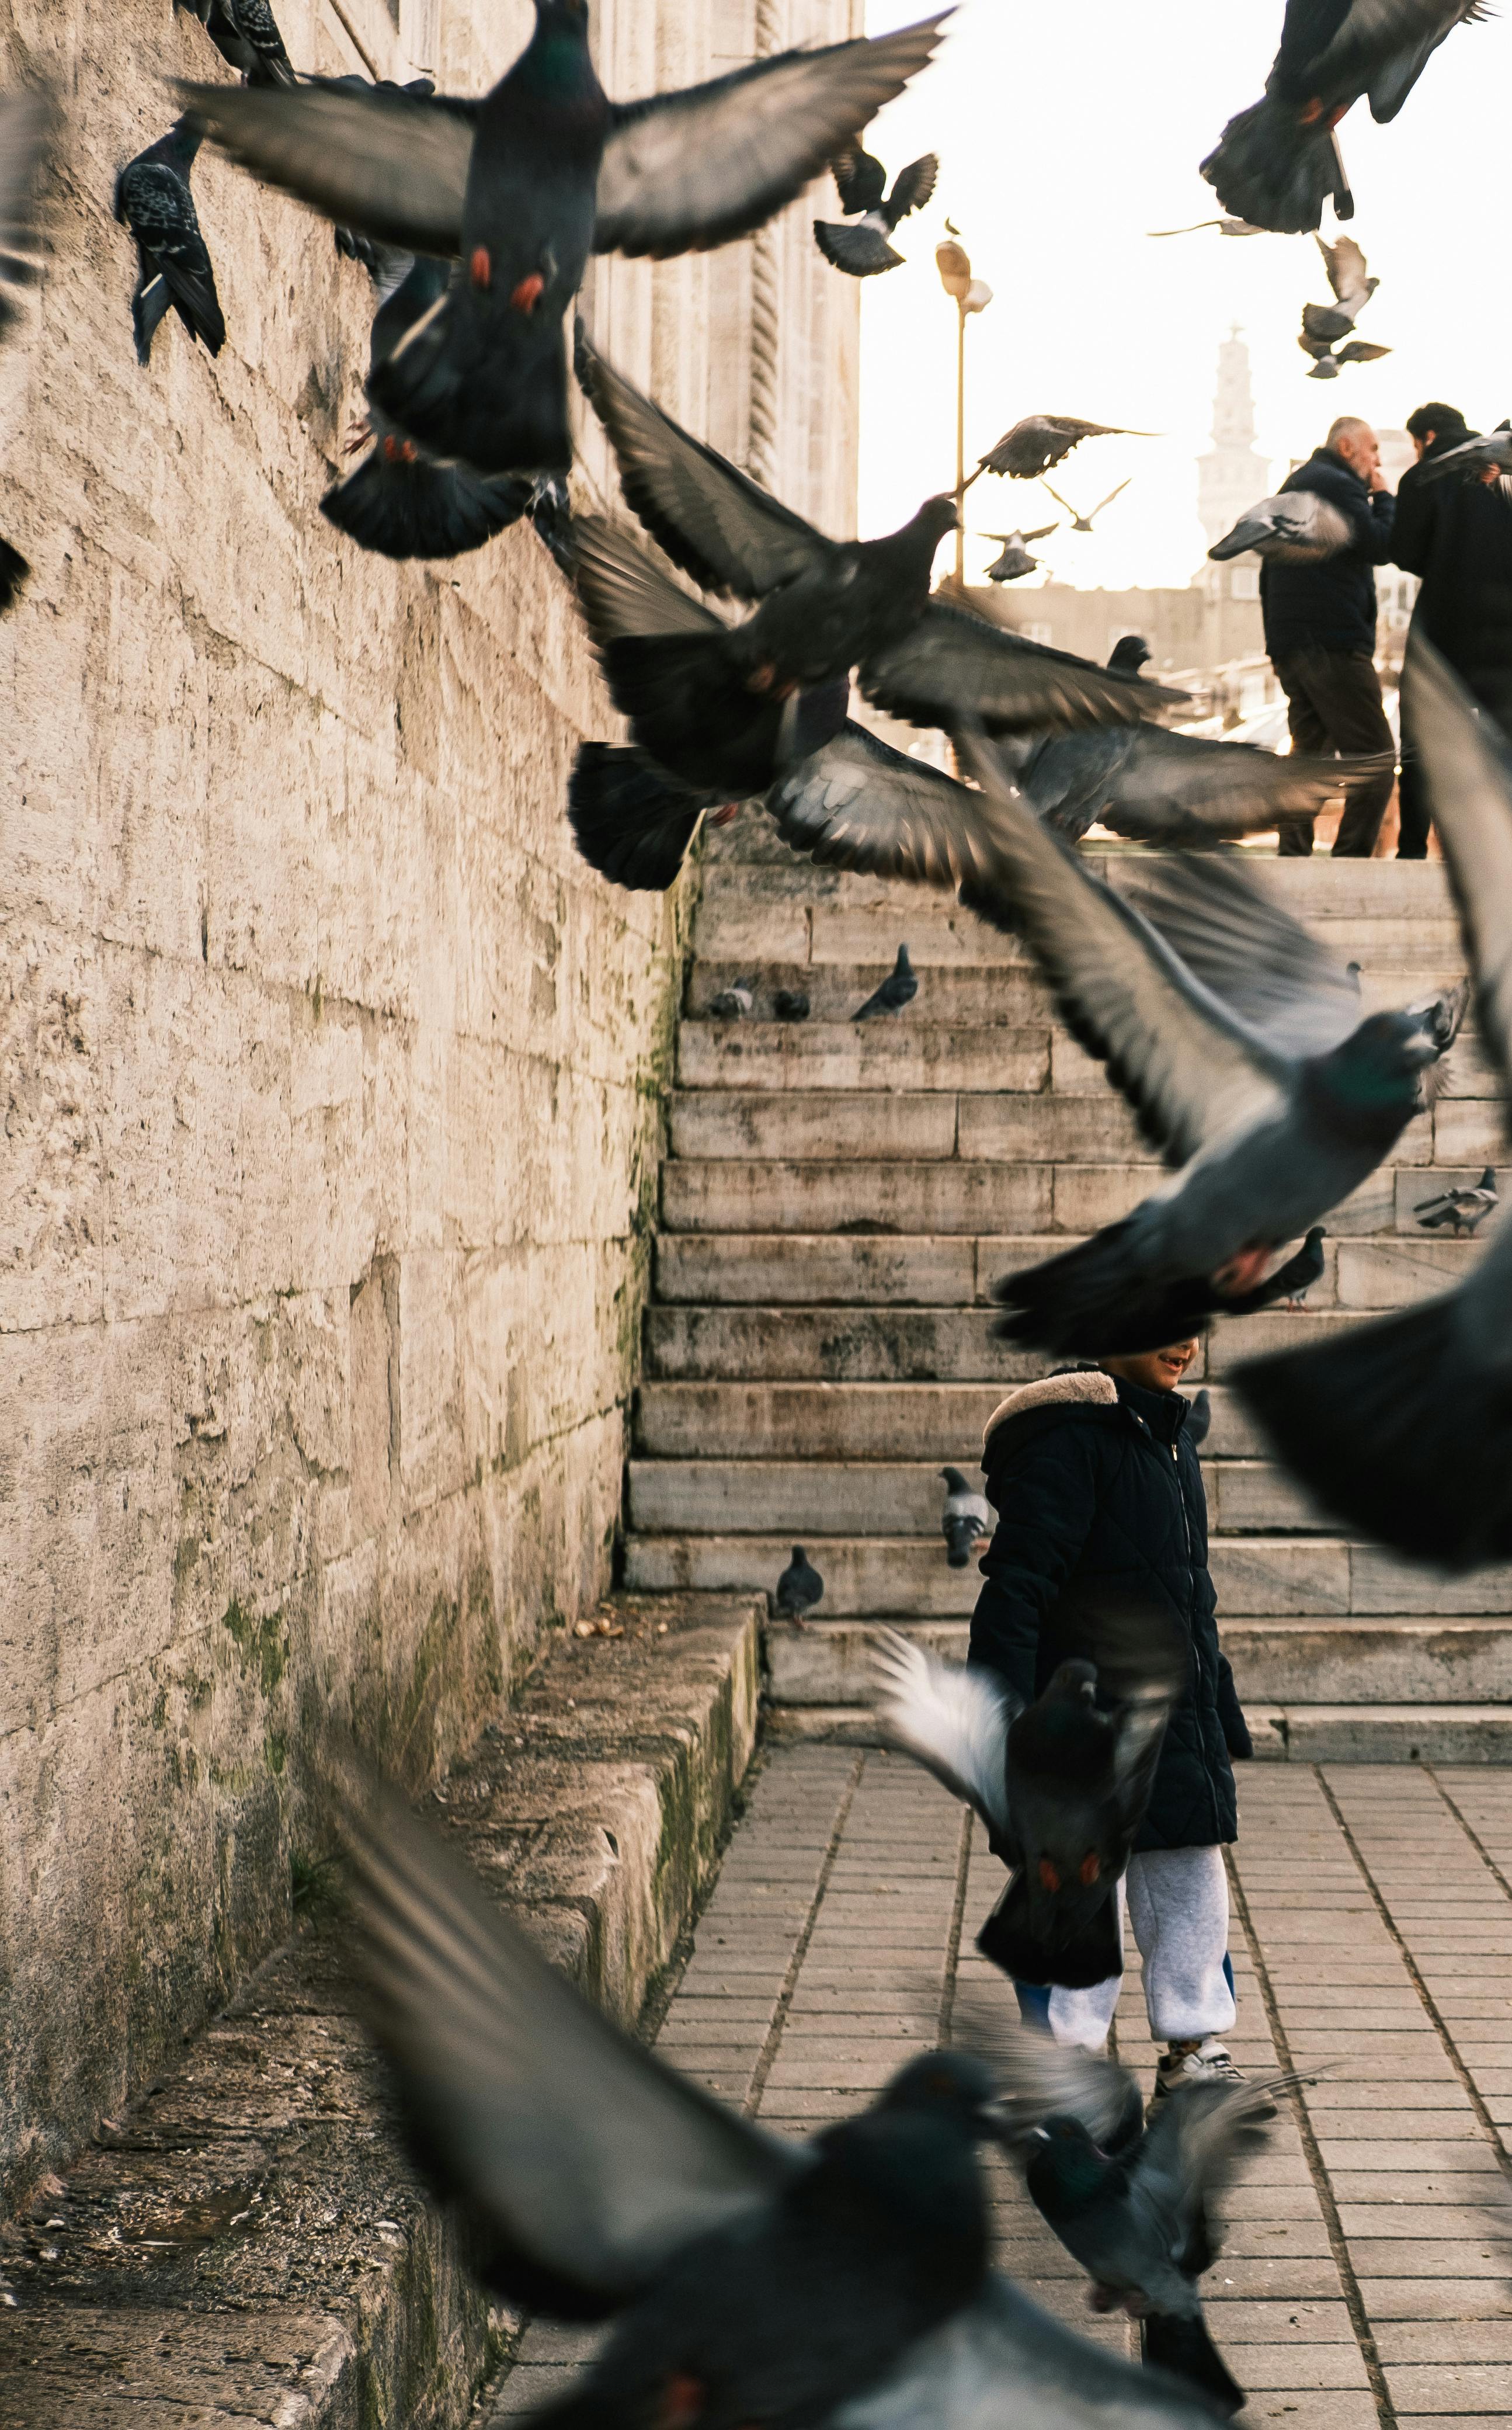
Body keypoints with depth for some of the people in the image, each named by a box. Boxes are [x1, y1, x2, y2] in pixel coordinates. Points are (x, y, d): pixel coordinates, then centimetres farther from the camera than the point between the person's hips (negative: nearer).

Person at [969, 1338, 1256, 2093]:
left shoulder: (1170, 1437, 14)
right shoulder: (1068, 1438, -15)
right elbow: (1017, 1582, -19)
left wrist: (1222, 1711, 24)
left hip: (1177, 1722, 8)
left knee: (1192, 1883, 12)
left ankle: (1194, 2046, 26)